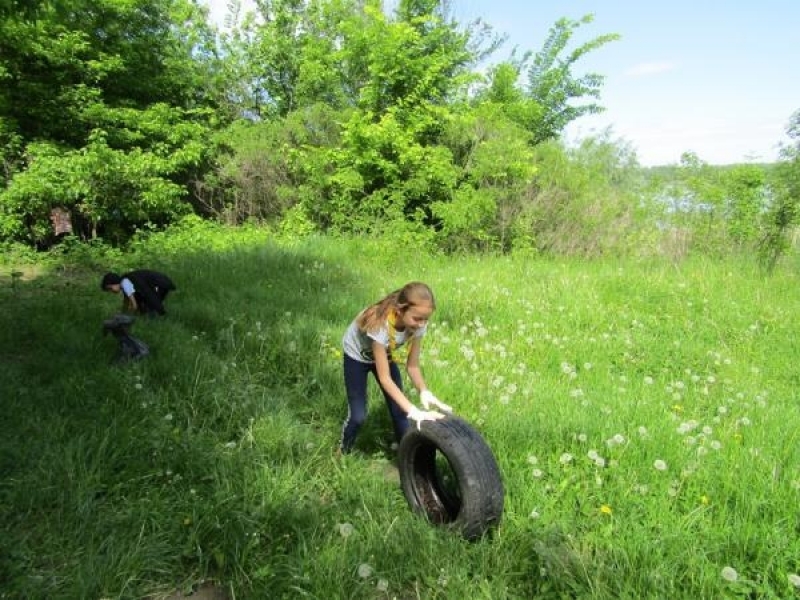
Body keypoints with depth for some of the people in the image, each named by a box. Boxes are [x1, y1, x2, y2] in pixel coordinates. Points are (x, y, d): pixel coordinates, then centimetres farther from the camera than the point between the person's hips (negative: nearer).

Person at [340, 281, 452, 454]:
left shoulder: (417, 325, -29)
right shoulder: (380, 324, -44)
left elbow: (412, 365, -19)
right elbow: (384, 378, -40)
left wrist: (424, 392, -38)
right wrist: (413, 411, -47)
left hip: (385, 354, 4)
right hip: (357, 355, -4)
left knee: (399, 410, -1)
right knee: (358, 415, -7)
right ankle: (343, 453, 21)